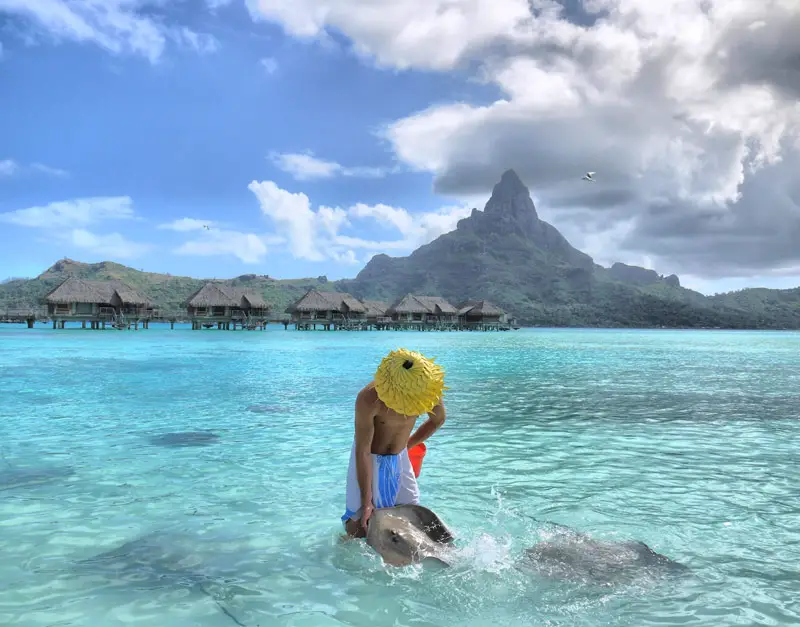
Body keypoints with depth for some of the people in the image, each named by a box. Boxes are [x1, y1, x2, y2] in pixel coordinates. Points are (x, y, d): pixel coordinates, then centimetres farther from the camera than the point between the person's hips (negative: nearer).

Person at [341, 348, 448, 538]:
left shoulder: (430, 390, -21)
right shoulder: (368, 399, -32)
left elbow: (438, 420, 4)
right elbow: (363, 451, -25)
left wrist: (408, 444, 11)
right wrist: (366, 502, -21)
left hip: (400, 459, 4)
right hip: (369, 460, -4)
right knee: (360, 526, -3)